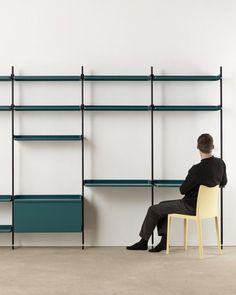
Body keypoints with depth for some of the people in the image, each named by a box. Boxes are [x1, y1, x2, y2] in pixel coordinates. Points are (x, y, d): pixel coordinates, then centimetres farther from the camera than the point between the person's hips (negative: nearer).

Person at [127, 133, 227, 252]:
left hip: (191, 207, -8)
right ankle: (164, 240, 14)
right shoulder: (221, 163, -8)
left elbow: (182, 190, -15)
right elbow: (223, 182, 12)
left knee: (153, 210, 5)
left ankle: (143, 242, 22)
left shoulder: (197, 169, -30)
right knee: (162, 205, 19)